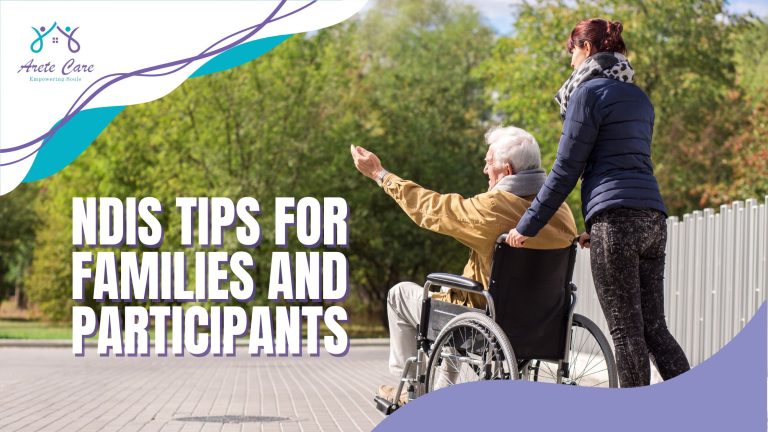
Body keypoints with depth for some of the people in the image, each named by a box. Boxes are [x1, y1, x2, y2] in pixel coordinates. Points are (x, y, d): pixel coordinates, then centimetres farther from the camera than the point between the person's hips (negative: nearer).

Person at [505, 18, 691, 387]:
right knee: (653, 327, 7)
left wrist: (527, 227, 1)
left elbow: (566, 170, -5)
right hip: (654, 217, 8)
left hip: (616, 218, -8)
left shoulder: (589, 92, -2)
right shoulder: (638, 97, 22)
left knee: (625, 330, -5)